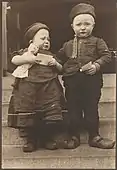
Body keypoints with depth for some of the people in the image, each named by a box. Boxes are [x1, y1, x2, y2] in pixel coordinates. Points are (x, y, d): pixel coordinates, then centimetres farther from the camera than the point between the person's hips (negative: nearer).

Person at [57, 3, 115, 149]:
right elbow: (59, 59, 23)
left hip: (92, 81, -2)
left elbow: (106, 56, -4)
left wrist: (96, 65, -18)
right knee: (73, 109, 9)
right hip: (72, 82, 3)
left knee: (91, 109, 5)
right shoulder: (67, 45, 14)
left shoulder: (97, 42, 4)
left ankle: (94, 136, 18)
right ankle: (74, 136, 22)